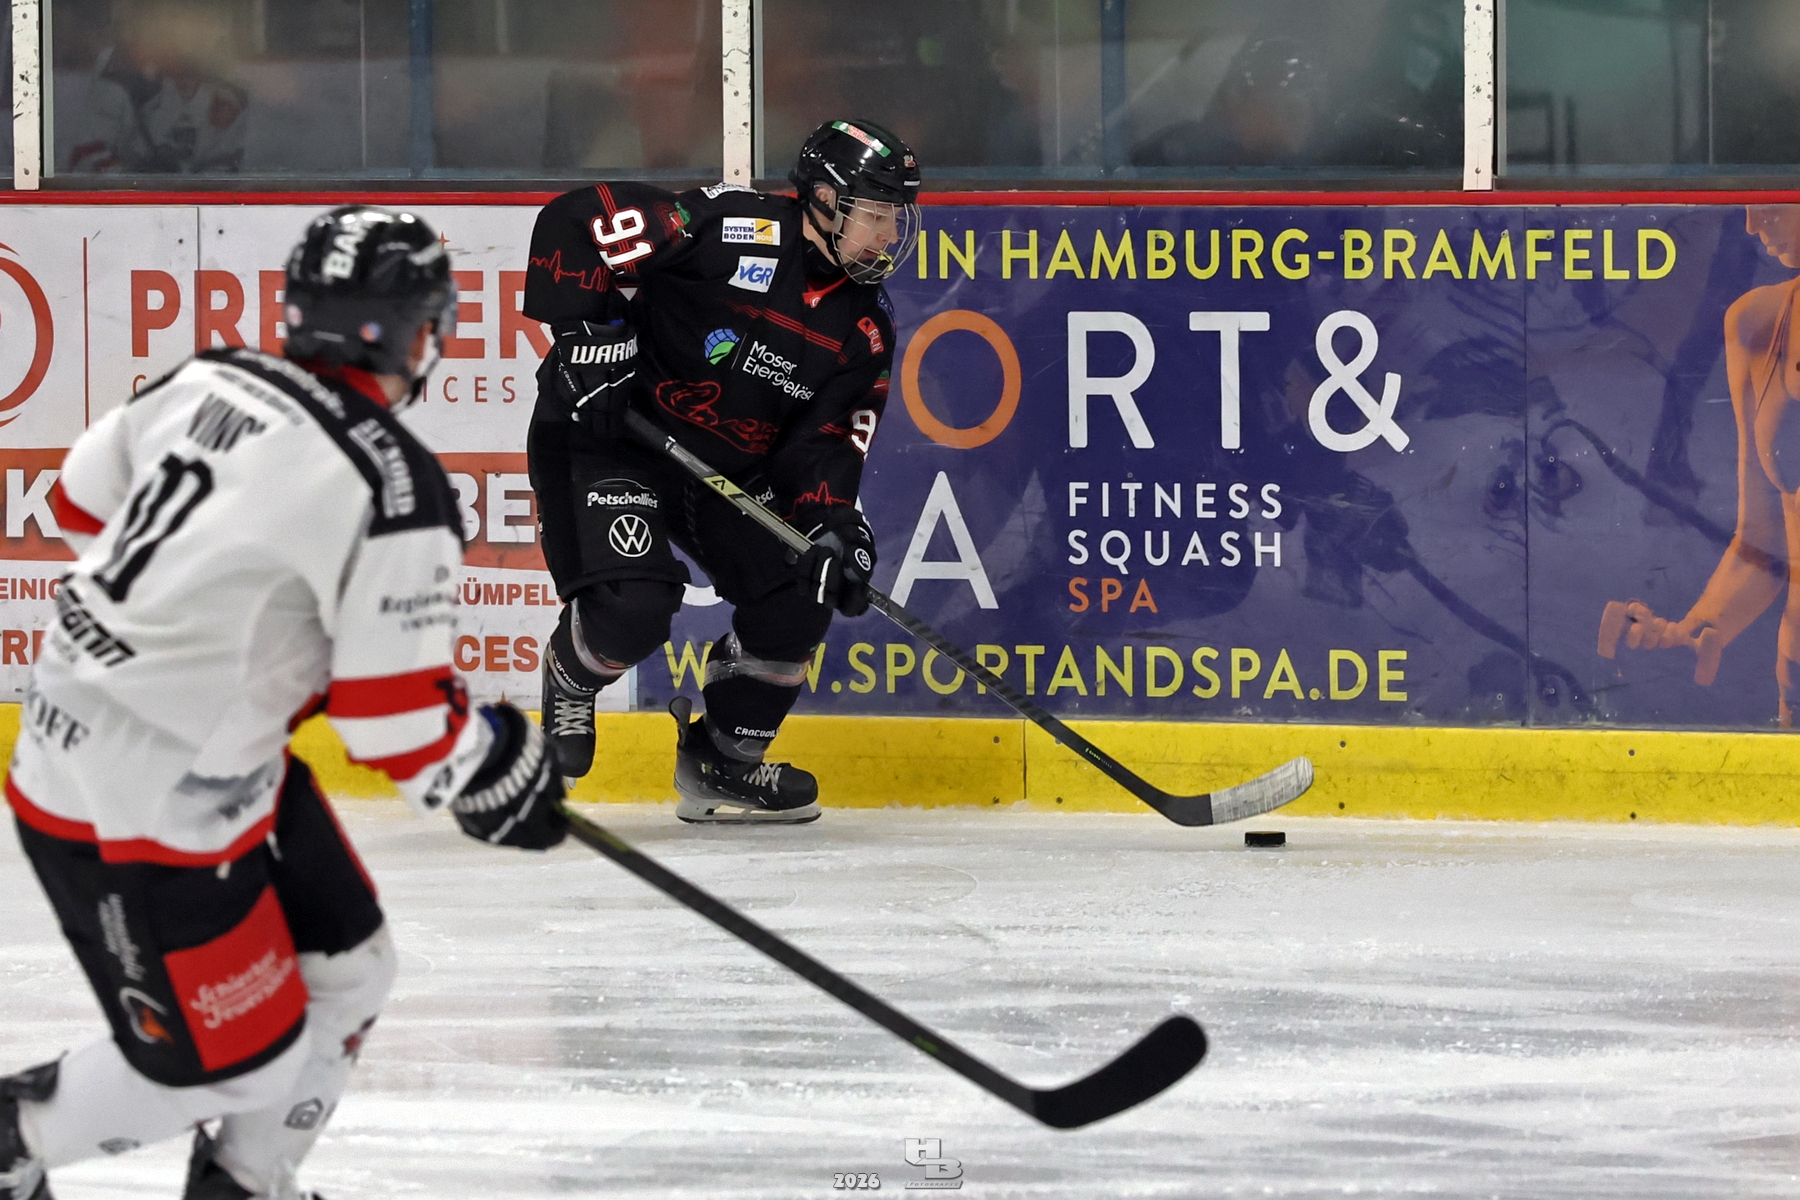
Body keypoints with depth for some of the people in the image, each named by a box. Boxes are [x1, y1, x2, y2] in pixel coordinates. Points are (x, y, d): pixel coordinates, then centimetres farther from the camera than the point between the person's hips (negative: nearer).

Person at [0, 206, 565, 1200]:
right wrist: (501, 775, 1)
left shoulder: (210, 380, 0)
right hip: (144, 812, -9)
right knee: (234, 1063, 5)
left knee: (346, 969, 18)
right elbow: (399, 723, -18)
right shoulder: (394, 490, -22)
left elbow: (85, 497, 16)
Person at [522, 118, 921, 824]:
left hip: (726, 469, 7)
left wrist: (833, 522, -19)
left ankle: (722, 764, 17)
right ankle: (570, 681, 13)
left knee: (800, 597, -4)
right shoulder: (732, 229, -20)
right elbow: (576, 222, -22)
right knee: (633, 606, -25)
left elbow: (829, 437, 0)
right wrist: (590, 334, -27)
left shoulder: (864, 328, 3)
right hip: (605, 431, -7)